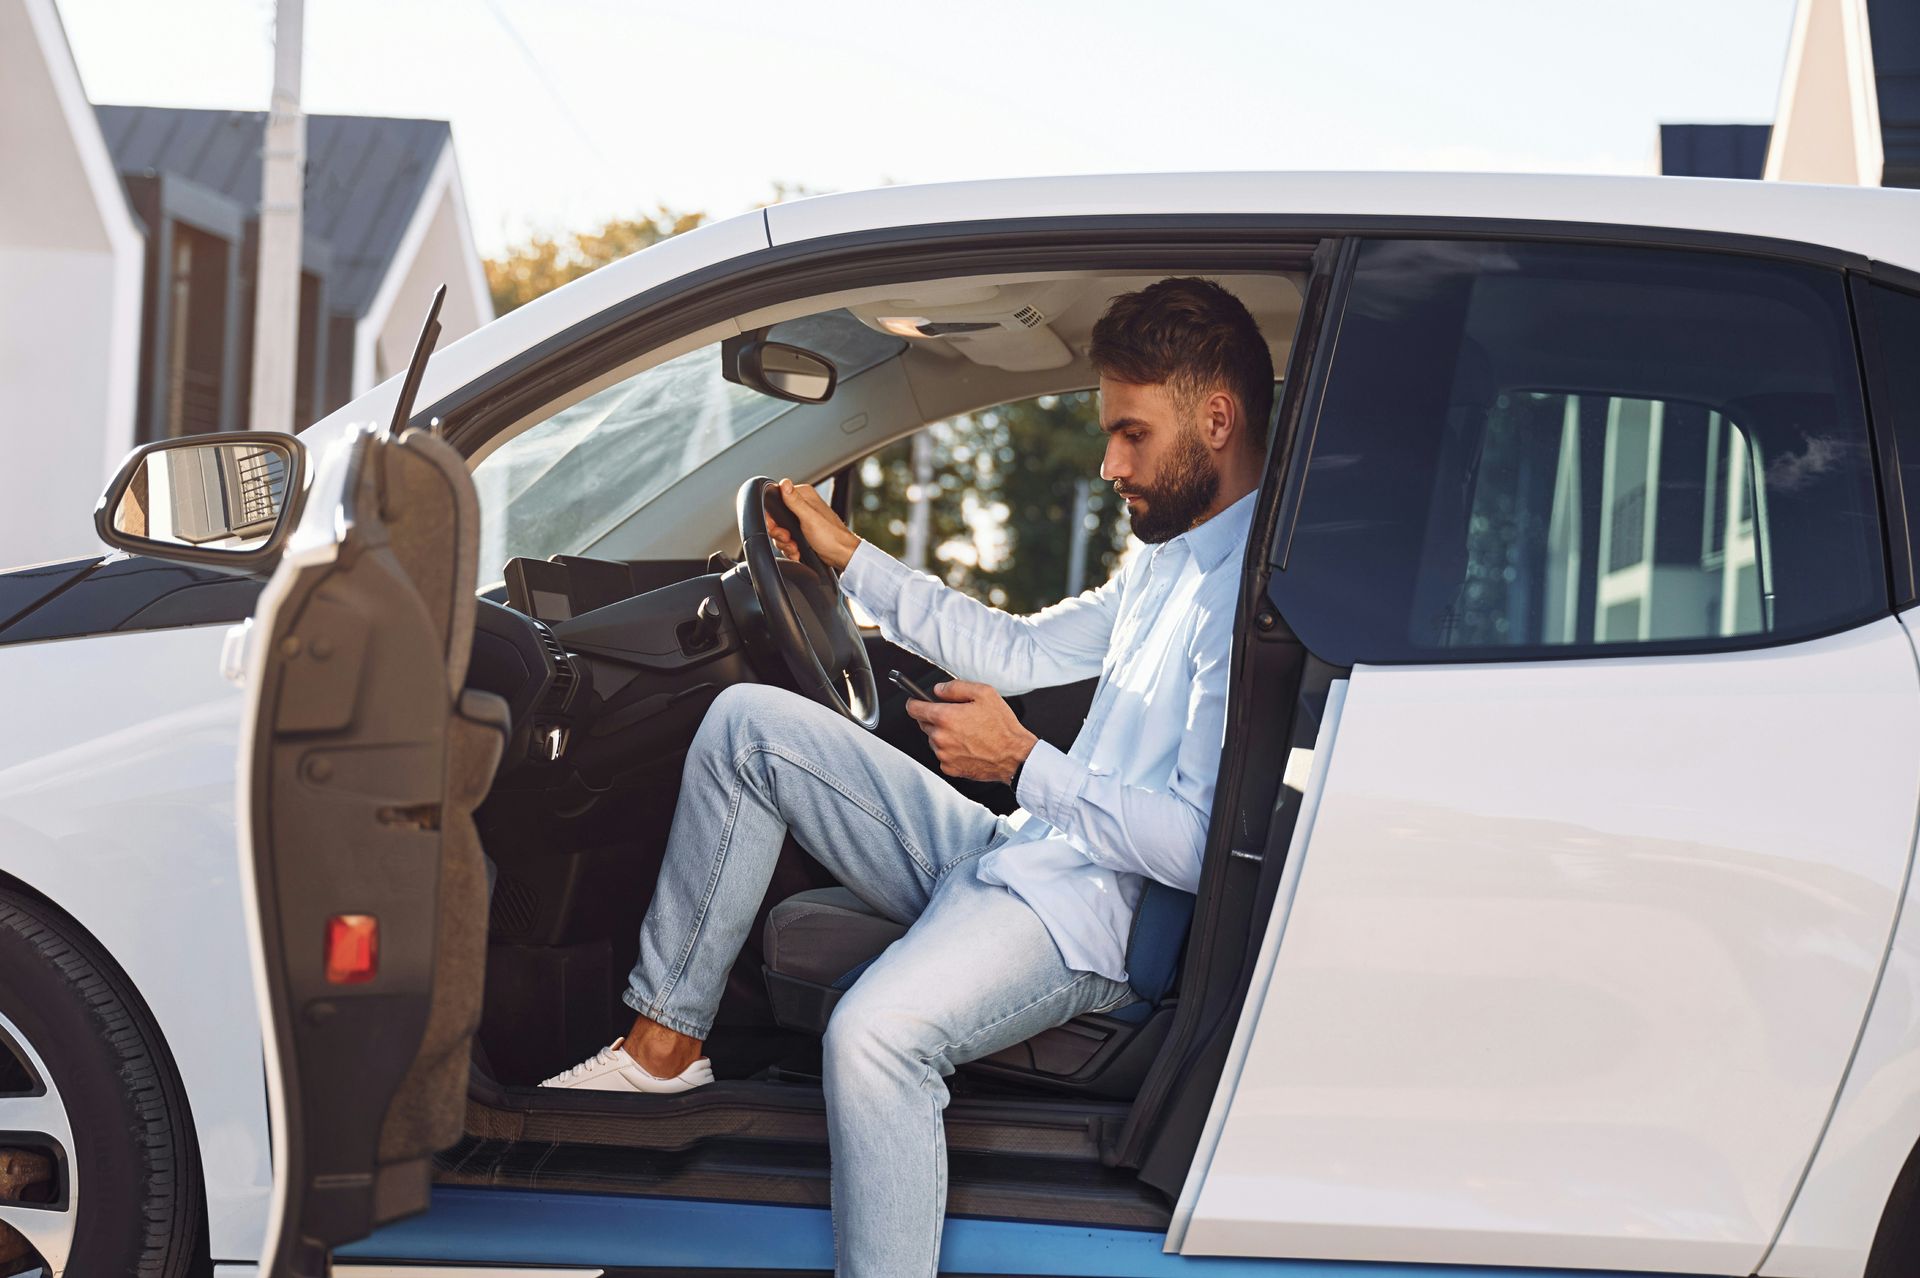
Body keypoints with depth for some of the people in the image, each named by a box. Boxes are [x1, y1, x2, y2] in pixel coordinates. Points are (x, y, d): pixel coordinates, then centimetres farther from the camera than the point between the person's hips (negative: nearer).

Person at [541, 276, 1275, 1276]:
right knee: (749, 724, 8)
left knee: (874, 1034, -39)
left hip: (1087, 913, -11)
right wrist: (850, 558, 24)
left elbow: (1207, 842, -23)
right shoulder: (1168, 562, 17)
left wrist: (1024, 762, -19)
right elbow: (1020, 649, 27)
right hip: (1006, 855, 11)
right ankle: (663, 1041, 7)